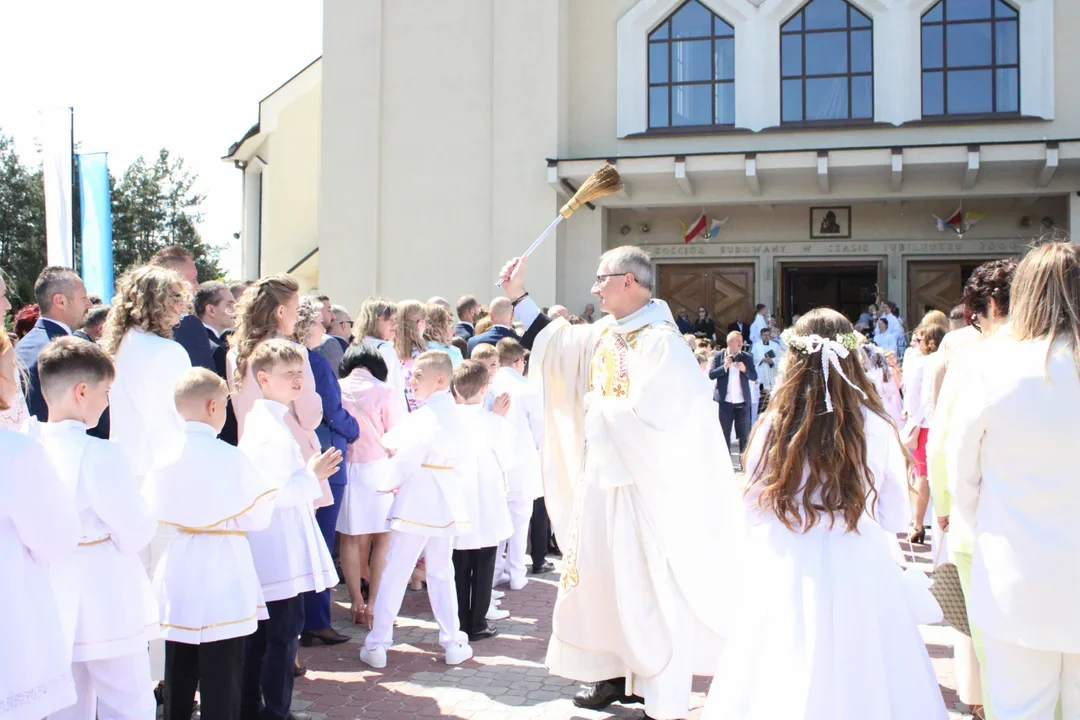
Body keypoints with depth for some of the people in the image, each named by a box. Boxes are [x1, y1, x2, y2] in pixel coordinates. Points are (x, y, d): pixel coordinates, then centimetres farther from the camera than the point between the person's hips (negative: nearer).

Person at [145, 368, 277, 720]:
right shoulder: (231, 457, -15)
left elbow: (152, 512, 7)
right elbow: (256, 519, -10)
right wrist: (268, 497, 8)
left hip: (177, 577, 5)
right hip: (221, 581, -5)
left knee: (178, 677, 18)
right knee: (221, 679, 4)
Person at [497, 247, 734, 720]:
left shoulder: (662, 342, -17)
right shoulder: (603, 334, 7)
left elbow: (648, 415, -25)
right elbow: (551, 343, 19)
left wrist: (596, 407, -12)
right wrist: (518, 296, 17)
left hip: (645, 485, -8)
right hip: (601, 477, 8)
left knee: (647, 584, 0)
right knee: (602, 575, 15)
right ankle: (613, 672, 30)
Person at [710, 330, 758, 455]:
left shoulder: (747, 357, 5)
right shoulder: (718, 356, 1)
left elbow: (754, 377, 3)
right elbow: (711, 375, -4)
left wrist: (744, 369, -14)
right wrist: (724, 366, -16)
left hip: (742, 402, 1)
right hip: (725, 402, -1)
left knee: (745, 434, 3)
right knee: (723, 434, 7)